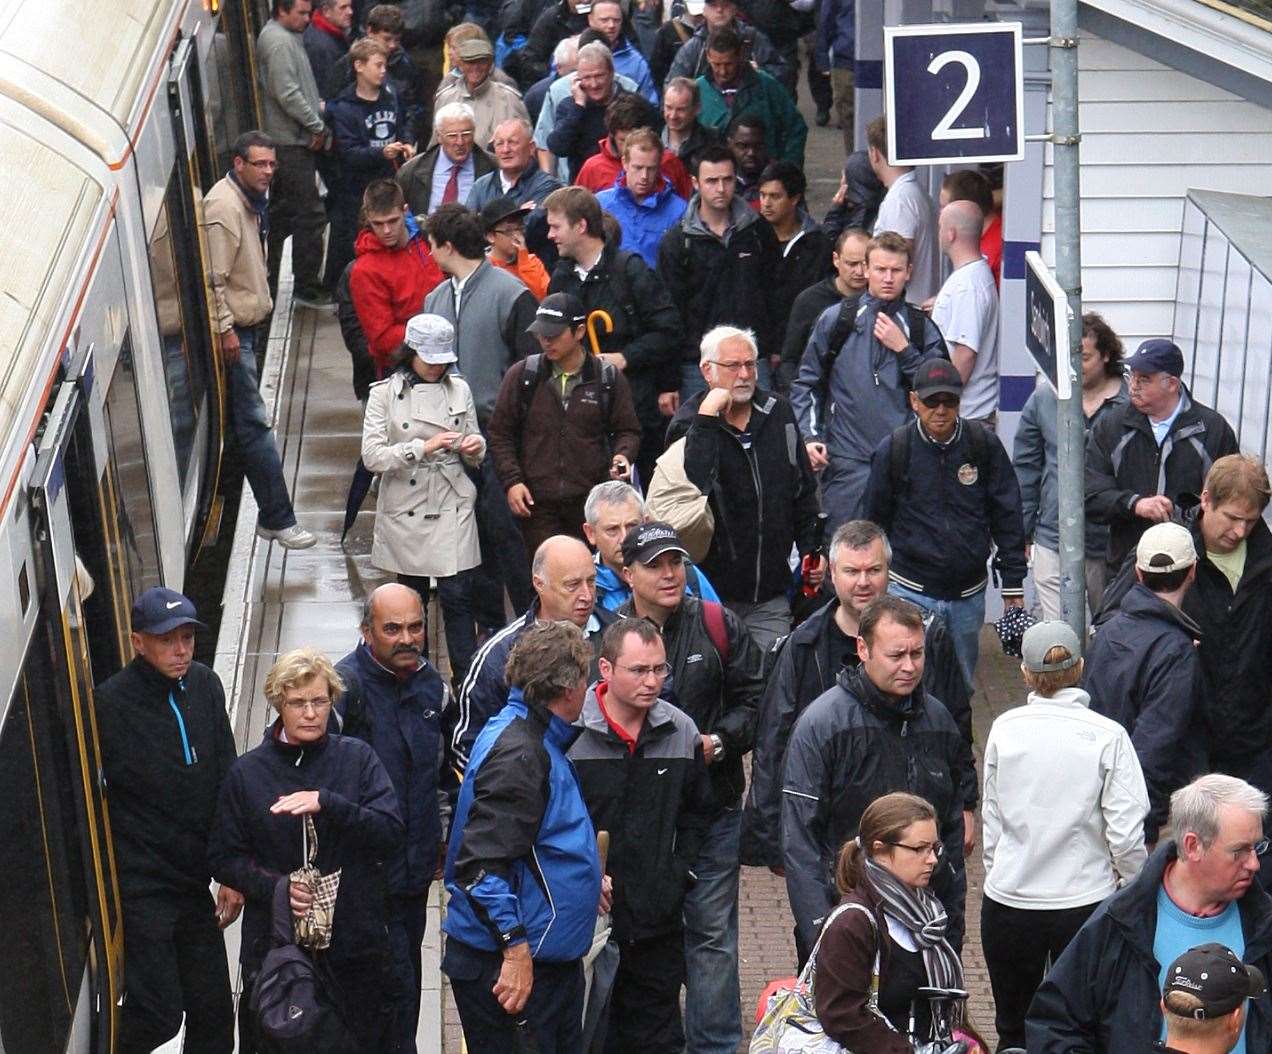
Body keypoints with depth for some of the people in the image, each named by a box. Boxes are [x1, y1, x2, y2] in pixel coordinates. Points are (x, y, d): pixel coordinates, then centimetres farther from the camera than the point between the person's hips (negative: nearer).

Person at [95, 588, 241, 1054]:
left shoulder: (205, 687, 5)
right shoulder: (109, 704, -13)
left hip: (195, 884, 6)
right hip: (139, 888, -6)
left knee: (213, 1014, 8)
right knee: (158, 1011, -9)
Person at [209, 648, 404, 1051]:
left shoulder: (357, 758, 1)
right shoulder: (247, 772, 2)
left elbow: (391, 834, -9)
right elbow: (223, 858, 4)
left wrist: (327, 803, -23)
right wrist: (274, 885, -15)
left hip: (356, 946, 0)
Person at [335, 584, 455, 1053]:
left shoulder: (432, 684, 7)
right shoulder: (345, 687, -16)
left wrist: (442, 837, 24)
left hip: (415, 867, 7)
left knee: (405, 975, 17)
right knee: (395, 981, -9)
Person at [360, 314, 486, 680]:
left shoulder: (459, 390, 7)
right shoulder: (385, 393, -2)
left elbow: (474, 455, 15)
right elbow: (372, 456, -11)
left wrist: (475, 447, -10)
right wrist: (424, 447, -21)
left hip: (453, 509, 1)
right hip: (406, 510, -1)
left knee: (457, 595, -5)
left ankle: (467, 680, -2)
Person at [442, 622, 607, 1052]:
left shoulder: (540, 742, 13)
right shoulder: (517, 754, -21)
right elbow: (481, 863, -26)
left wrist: (587, 881, 29)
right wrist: (515, 947, -26)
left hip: (550, 958, 11)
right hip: (512, 966, -11)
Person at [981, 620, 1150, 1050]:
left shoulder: (1004, 729, -4)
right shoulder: (1107, 736, -10)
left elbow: (992, 817, 4)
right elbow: (1126, 833, -11)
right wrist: (1135, 884, 7)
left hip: (1008, 902, 2)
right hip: (1084, 900, -2)